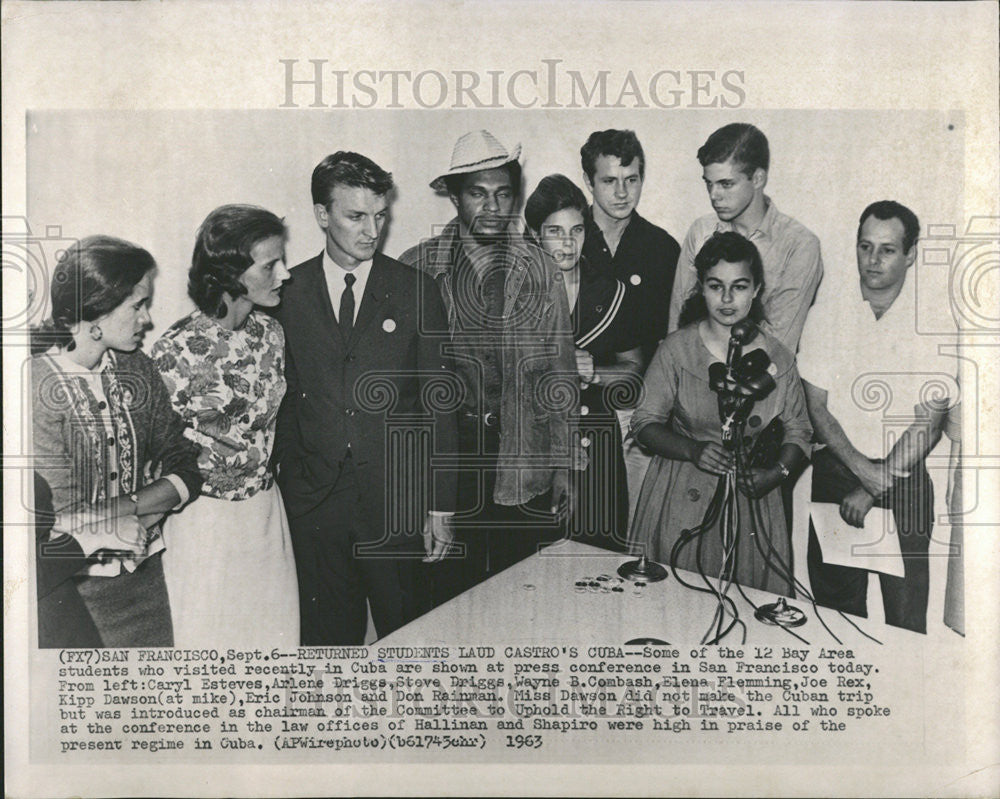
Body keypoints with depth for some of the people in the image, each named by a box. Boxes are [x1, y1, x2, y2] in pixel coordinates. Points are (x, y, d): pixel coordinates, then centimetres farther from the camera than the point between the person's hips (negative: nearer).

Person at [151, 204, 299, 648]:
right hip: (206, 515, -5)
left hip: (265, 507, 5)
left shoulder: (269, 333, 1)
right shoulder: (177, 349, -18)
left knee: (272, 628, 15)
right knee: (208, 632, 11)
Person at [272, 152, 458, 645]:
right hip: (314, 500, 1)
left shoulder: (414, 293, 1)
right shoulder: (288, 294, 3)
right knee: (326, 638, 10)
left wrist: (440, 507, -2)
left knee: (407, 635, 9)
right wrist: (284, 478, 0)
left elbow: (438, 403, 1)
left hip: (395, 499, 0)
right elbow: (283, 398, 6)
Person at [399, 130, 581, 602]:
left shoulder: (540, 274, 4)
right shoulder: (417, 268, 0)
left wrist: (563, 465, 4)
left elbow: (560, 372, 6)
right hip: (441, 460, -1)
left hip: (524, 468, 1)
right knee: (447, 592, 7)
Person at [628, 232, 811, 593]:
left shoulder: (777, 359, 0)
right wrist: (693, 450, -18)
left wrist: (776, 472, -9)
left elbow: (799, 432, 9)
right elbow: (644, 423, -3)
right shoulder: (676, 349, -5)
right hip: (681, 503, -1)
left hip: (748, 501, 1)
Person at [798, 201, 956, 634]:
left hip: (904, 477, -2)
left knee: (905, 608, 0)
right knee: (834, 600, 7)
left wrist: (875, 486, -13)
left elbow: (929, 424, -7)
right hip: (835, 468, 2)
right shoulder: (828, 313, 0)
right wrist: (860, 467, -13)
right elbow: (817, 407, 0)